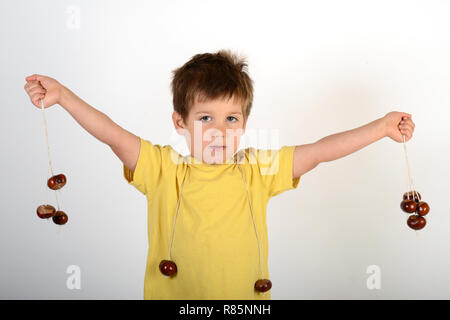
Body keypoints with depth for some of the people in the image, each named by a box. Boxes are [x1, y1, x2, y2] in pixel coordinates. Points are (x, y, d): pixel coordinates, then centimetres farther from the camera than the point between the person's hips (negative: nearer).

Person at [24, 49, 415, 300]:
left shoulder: (257, 169, -5)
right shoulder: (162, 168, -9)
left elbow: (320, 150, -7)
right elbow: (114, 136, -17)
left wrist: (381, 127, -10)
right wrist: (63, 96, -26)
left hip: (247, 294, 1)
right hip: (172, 293, -1)